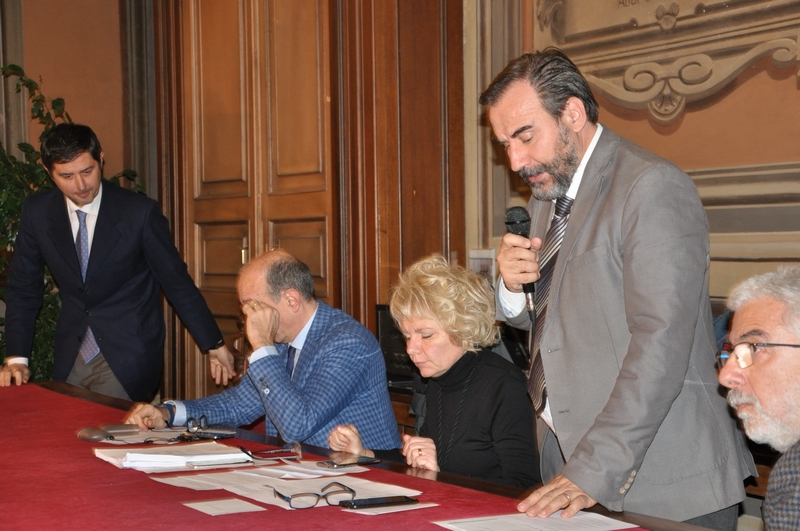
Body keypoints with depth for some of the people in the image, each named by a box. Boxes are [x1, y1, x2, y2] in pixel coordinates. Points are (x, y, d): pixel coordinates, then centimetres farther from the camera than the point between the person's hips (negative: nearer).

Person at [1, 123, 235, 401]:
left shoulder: (140, 212, -13)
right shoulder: (36, 212, -3)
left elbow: (176, 281, -4)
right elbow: (23, 287, 6)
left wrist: (214, 344, 0)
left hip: (128, 357, -4)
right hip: (70, 356, 4)